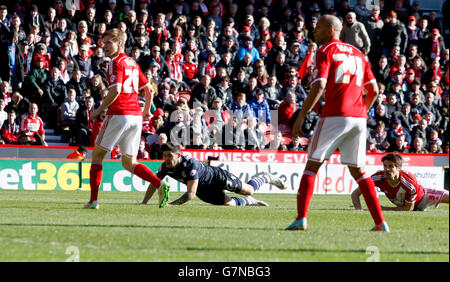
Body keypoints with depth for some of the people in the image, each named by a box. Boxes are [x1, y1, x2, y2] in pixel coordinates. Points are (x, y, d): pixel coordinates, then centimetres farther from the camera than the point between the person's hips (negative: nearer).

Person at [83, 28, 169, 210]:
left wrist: (99, 110, -10)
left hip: (119, 114, -8)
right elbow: (149, 89, 23)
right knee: (129, 163, 12)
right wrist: (146, 111, 36)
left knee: (98, 154, 4)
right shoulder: (133, 63, 18)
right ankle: (160, 185, -8)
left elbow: (115, 90, -19)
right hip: (136, 116, 8)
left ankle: (93, 200, -2)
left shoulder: (116, 62, -8)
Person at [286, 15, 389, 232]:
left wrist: (301, 116, -11)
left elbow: (319, 86, -13)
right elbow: (374, 91, 18)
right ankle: (380, 222, 4)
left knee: (312, 165, 2)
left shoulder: (325, 51, 0)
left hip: (334, 116, -6)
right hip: (358, 119, 6)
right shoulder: (357, 53, 20)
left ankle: (301, 218, -8)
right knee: (358, 170, 13)